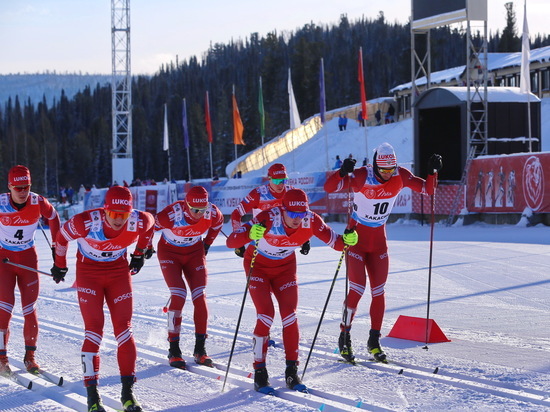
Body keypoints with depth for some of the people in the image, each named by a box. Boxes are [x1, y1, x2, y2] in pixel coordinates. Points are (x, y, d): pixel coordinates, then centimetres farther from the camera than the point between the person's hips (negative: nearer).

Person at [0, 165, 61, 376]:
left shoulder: (39, 203, -15)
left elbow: (53, 218, 5)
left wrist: (56, 246, 8)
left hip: (28, 257, 2)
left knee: (30, 308, 1)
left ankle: (30, 357, 13)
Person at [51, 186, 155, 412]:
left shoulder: (140, 222, -23)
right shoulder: (86, 222, -31)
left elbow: (150, 224, 4)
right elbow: (62, 236, -10)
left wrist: (139, 254, 14)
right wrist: (60, 265, 6)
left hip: (119, 270, 3)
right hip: (89, 272, -2)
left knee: (124, 329, -4)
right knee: (94, 331, -11)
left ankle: (127, 393, 3)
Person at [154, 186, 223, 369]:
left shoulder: (212, 212, -21)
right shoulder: (171, 214, -33)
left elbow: (217, 223, 6)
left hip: (194, 252, 4)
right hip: (169, 252, -3)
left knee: (199, 296, -8)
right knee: (179, 295, -18)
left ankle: (200, 349, 1)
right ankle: (174, 351, -10)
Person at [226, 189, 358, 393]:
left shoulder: (311, 221, -25)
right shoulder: (268, 219, -36)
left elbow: (333, 240, -12)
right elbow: (231, 241, -40)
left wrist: (346, 240, -35)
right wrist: (249, 234, -61)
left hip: (285, 267, 3)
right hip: (258, 265, -3)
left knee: (289, 315, -7)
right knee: (266, 315, -15)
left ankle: (292, 372, 3)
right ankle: (259, 373, -4)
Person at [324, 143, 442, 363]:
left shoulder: (400, 176, -10)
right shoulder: (362, 176, -24)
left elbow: (428, 189, -2)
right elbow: (329, 187, -33)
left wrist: (433, 172, -20)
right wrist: (343, 172, -51)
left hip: (378, 239, 4)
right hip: (357, 236, -4)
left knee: (378, 291, 4)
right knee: (357, 289, -10)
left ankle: (374, 341, 15)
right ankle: (344, 337, 6)